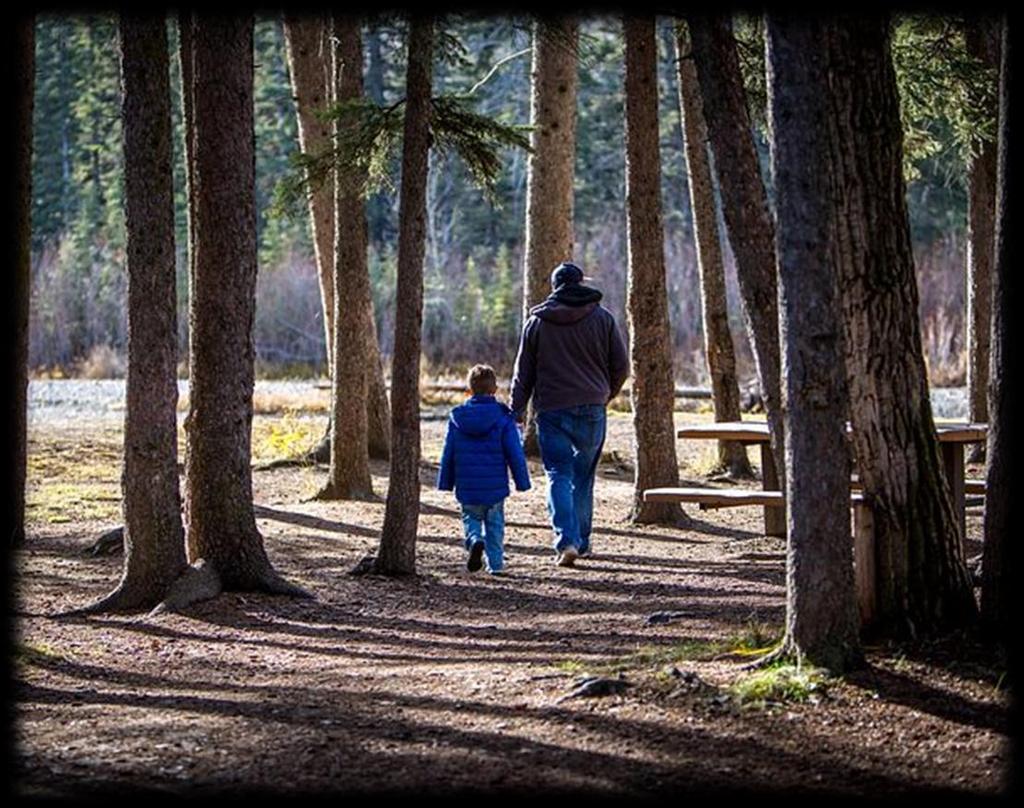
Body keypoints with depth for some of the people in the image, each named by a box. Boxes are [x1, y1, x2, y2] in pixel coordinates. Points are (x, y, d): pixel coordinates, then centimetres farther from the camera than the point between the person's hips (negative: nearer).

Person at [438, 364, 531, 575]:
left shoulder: (457, 417, 0)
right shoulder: (503, 418, -6)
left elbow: (448, 454, 5)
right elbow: (515, 454, -4)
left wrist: (446, 482, 15)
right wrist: (522, 482, 4)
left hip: (466, 487, 1)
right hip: (495, 486, -1)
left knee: (471, 518, 15)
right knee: (495, 523, 12)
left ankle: (475, 540, -15)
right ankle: (495, 563, 10)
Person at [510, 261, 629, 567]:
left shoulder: (537, 321, 3)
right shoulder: (602, 318, 2)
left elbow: (523, 371, 6)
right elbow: (621, 365, 5)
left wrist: (517, 409, 14)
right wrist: (606, 394, 22)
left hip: (552, 409, -1)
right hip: (592, 409, 1)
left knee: (559, 476, -1)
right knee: (584, 475, 13)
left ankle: (566, 540, -18)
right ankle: (581, 541, 17)